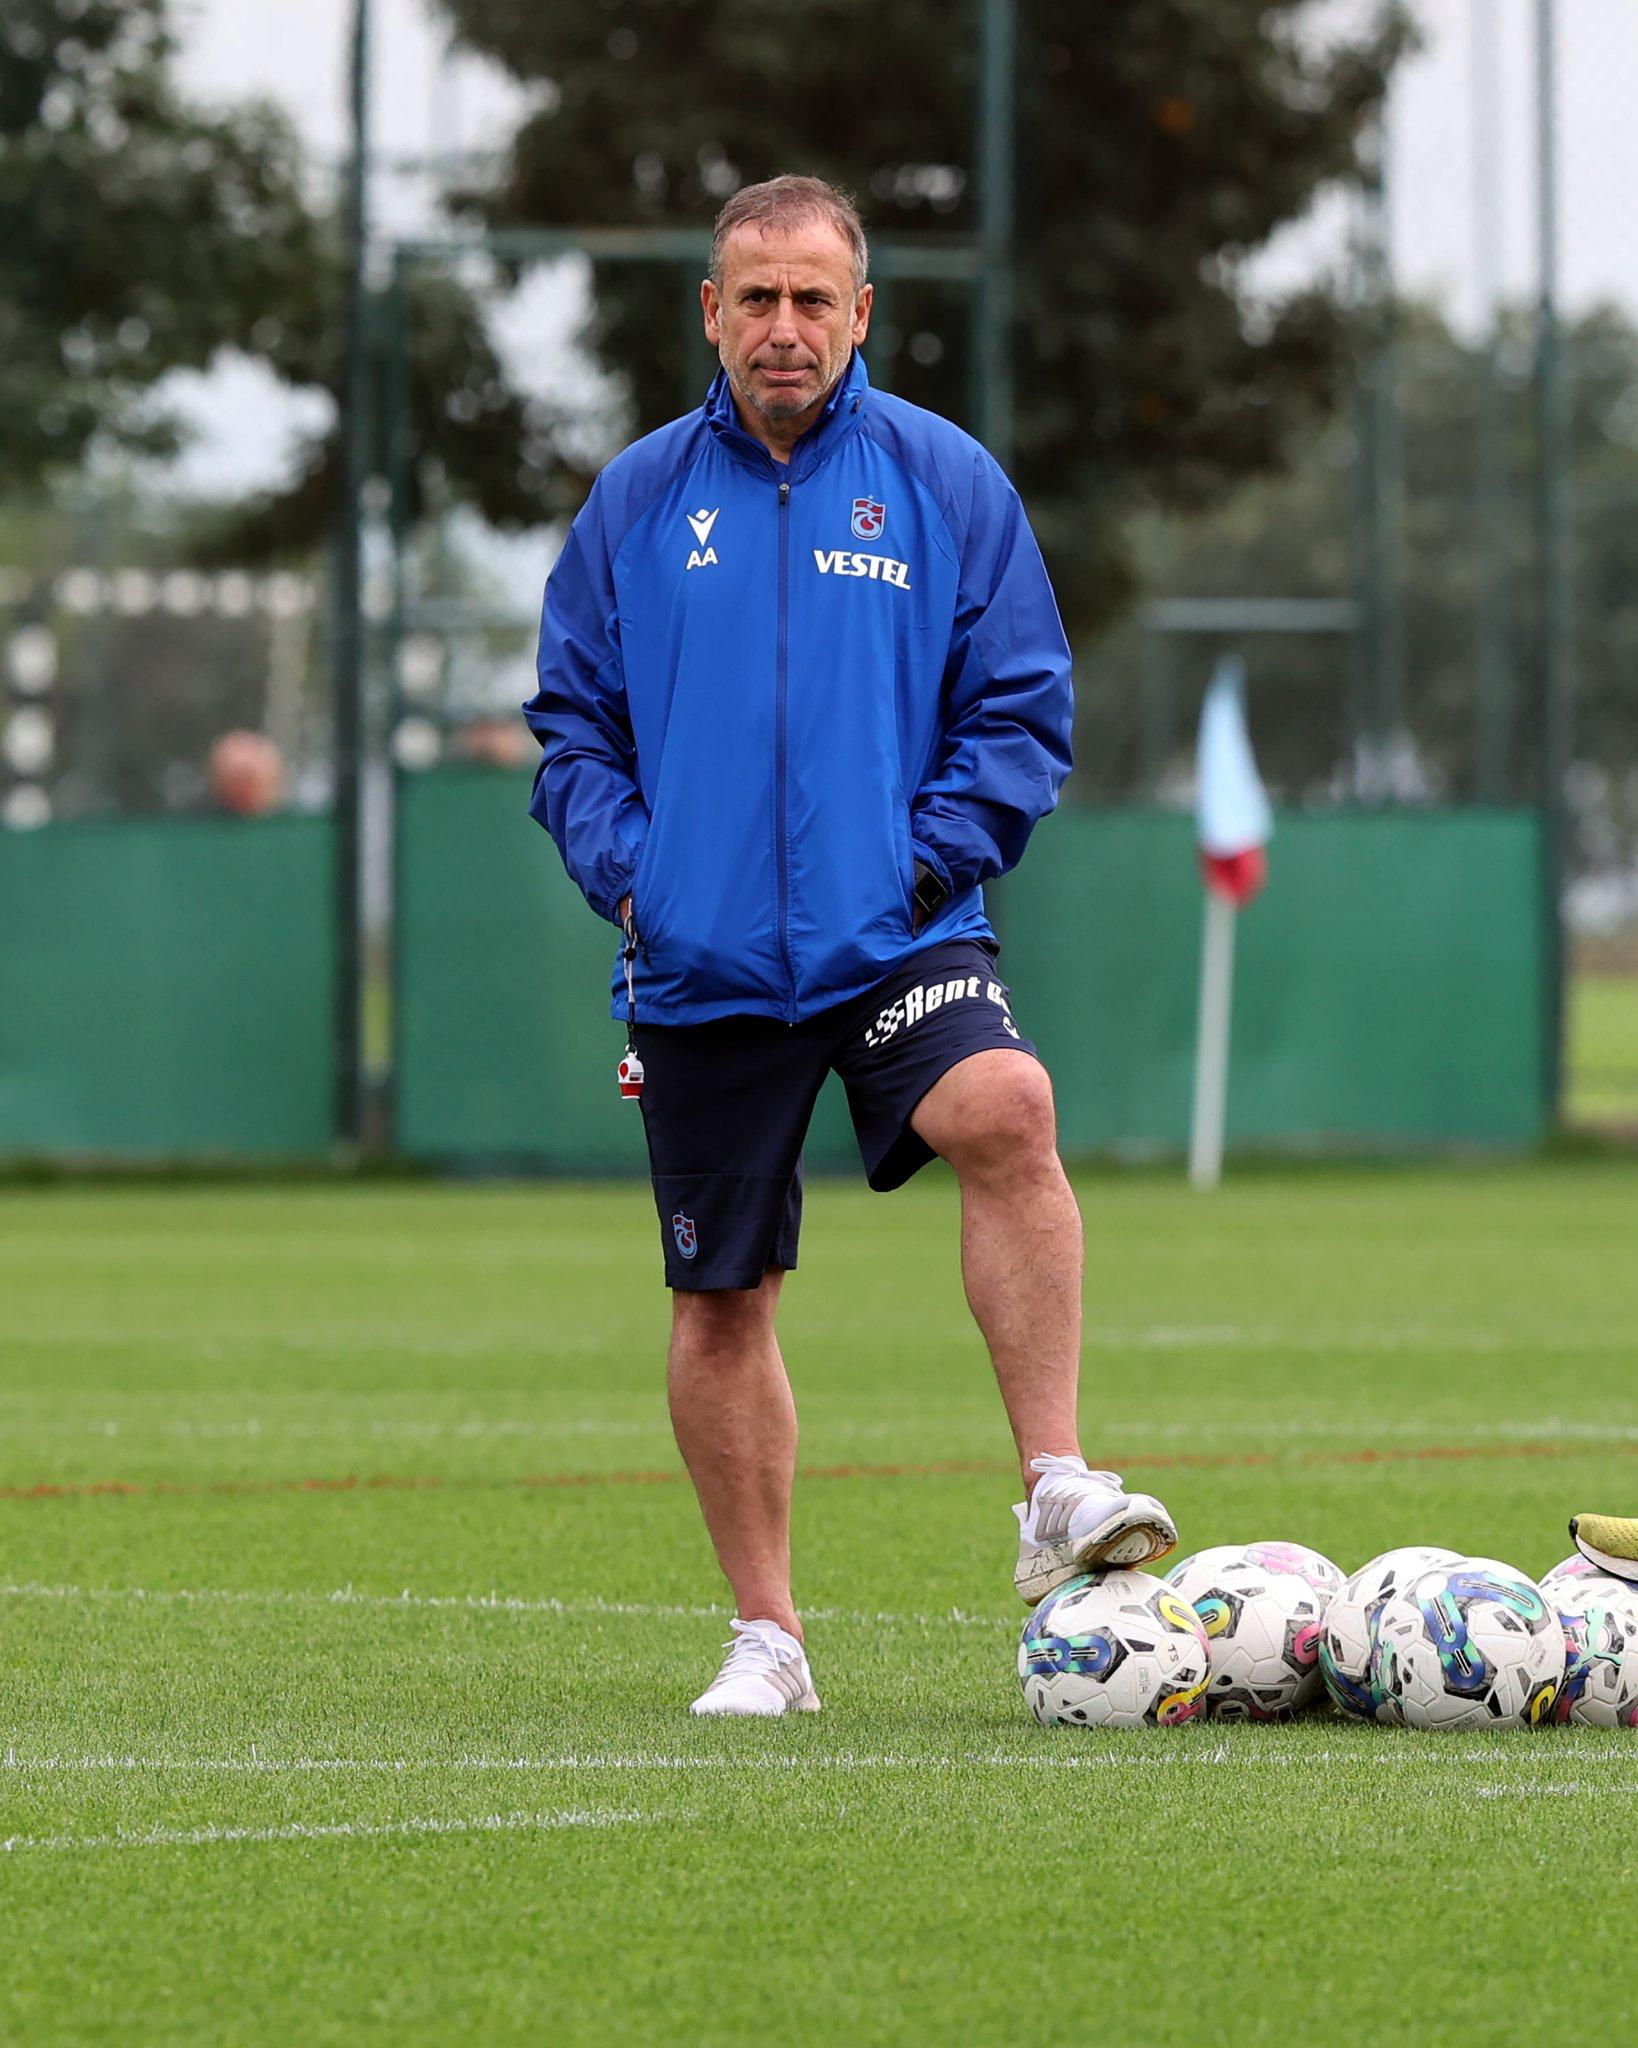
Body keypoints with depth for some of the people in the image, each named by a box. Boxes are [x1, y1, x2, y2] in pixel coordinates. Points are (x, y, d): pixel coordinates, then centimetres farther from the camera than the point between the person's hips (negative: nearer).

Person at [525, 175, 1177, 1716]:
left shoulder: (944, 481, 5)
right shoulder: (638, 501, 9)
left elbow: (1024, 708, 5)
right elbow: (571, 720, 13)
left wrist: (935, 854, -8)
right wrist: (623, 864, -3)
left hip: (893, 939, -2)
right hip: (701, 963, 2)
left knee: (1006, 1113, -32)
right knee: (719, 1303, 6)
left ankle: (1057, 1495, -31)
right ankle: (764, 1635, 19)